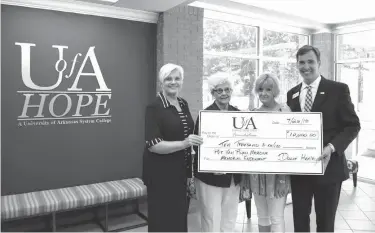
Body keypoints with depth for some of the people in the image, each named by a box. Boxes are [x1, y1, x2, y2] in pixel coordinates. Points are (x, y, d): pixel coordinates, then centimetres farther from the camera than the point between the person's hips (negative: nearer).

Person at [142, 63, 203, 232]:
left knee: (181, 217, 17)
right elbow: (153, 145, -22)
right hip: (161, 174, -7)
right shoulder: (154, 108, -14)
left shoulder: (184, 104, 7)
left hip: (182, 171, 7)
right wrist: (183, 143, -30)